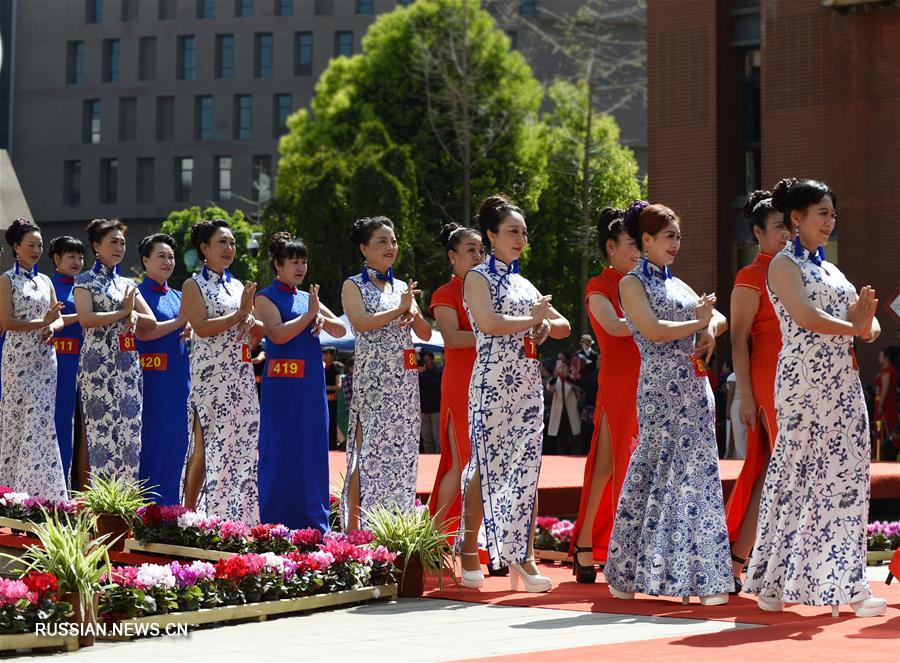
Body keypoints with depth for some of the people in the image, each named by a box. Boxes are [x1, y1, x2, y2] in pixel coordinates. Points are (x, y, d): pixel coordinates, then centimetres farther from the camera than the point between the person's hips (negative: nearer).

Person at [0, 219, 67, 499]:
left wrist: (52, 328, -8)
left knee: (43, 420, 2)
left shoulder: (45, 281, 15)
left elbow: (59, 318, 15)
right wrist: (42, 322, -16)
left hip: (45, 357, 5)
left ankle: (42, 488, 5)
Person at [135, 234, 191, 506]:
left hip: (179, 376, 7)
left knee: (176, 441, 7)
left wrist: (190, 330, -5)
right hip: (152, 378, -7)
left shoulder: (177, 296, 17)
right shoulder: (139, 294, -3)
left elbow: (187, 329, 18)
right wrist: (179, 322, -17)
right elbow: (142, 332, -16)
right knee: (152, 440, -5)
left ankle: (169, 505, 13)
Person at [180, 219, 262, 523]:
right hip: (211, 376, -6)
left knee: (241, 445, 3)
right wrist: (240, 313, -11)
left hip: (241, 377, 6)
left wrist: (250, 319, -5)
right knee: (206, 446, -7)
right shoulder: (194, 286, 0)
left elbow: (261, 331, 17)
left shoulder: (238, 286, 18)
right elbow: (202, 328, -14)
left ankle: (235, 515, 7)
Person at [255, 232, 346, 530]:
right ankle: (275, 525, 2)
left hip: (312, 382, 6)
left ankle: (313, 523, 11)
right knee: (280, 452, -3)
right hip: (282, 384, -6)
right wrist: (309, 314, -13)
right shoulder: (266, 298, -2)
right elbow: (278, 334, -17)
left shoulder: (307, 297, 16)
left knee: (314, 452, 6)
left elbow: (341, 330, 15)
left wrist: (323, 319, -5)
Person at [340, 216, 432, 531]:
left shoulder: (403, 287, 18)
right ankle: (355, 527, -9)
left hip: (404, 380, 6)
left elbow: (426, 334, 15)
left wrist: (413, 313, -4)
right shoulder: (354, 286, 2)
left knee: (401, 450, 3)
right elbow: (360, 322, -16)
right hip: (372, 380, -6)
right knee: (368, 451, -10)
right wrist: (399, 309, -11)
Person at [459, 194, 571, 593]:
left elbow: (564, 326, 21)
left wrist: (546, 325, -1)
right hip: (493, 384, -6)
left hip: (528, 384, 6)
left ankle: (522, 558, -1)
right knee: (487, 467, -3)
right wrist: (531, 320, -7)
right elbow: (487, 323, -18)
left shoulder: (524, 284, 19)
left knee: (527, 470, 0)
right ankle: (469, 552, 8)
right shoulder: (478, 278, -1)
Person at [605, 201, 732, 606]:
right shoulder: (632, 283, -1)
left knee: (699, 474, 3)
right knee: (655, 470, -8)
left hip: (695, 386, 7)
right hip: (660, 389, -7)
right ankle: (629, 575, -1)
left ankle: (699, 575, 6)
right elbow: (652, 330, -15)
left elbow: (719, 318, 21)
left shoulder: (677, 284, 20)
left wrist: (711, 329, -1)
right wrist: (697, 323, -6)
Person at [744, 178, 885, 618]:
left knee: (847, 477, 2)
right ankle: (774, 582, 4)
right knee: (796, 475, -4)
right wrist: (853, 328, -13)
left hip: (843, 381, 7)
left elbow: (863, 314, 15)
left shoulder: (828, 267, 21)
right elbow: (804, 315, -17)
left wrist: (867, 326, -7)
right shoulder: (784, 264, -2)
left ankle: (847, 584, 4)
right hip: (805, 379, -7)